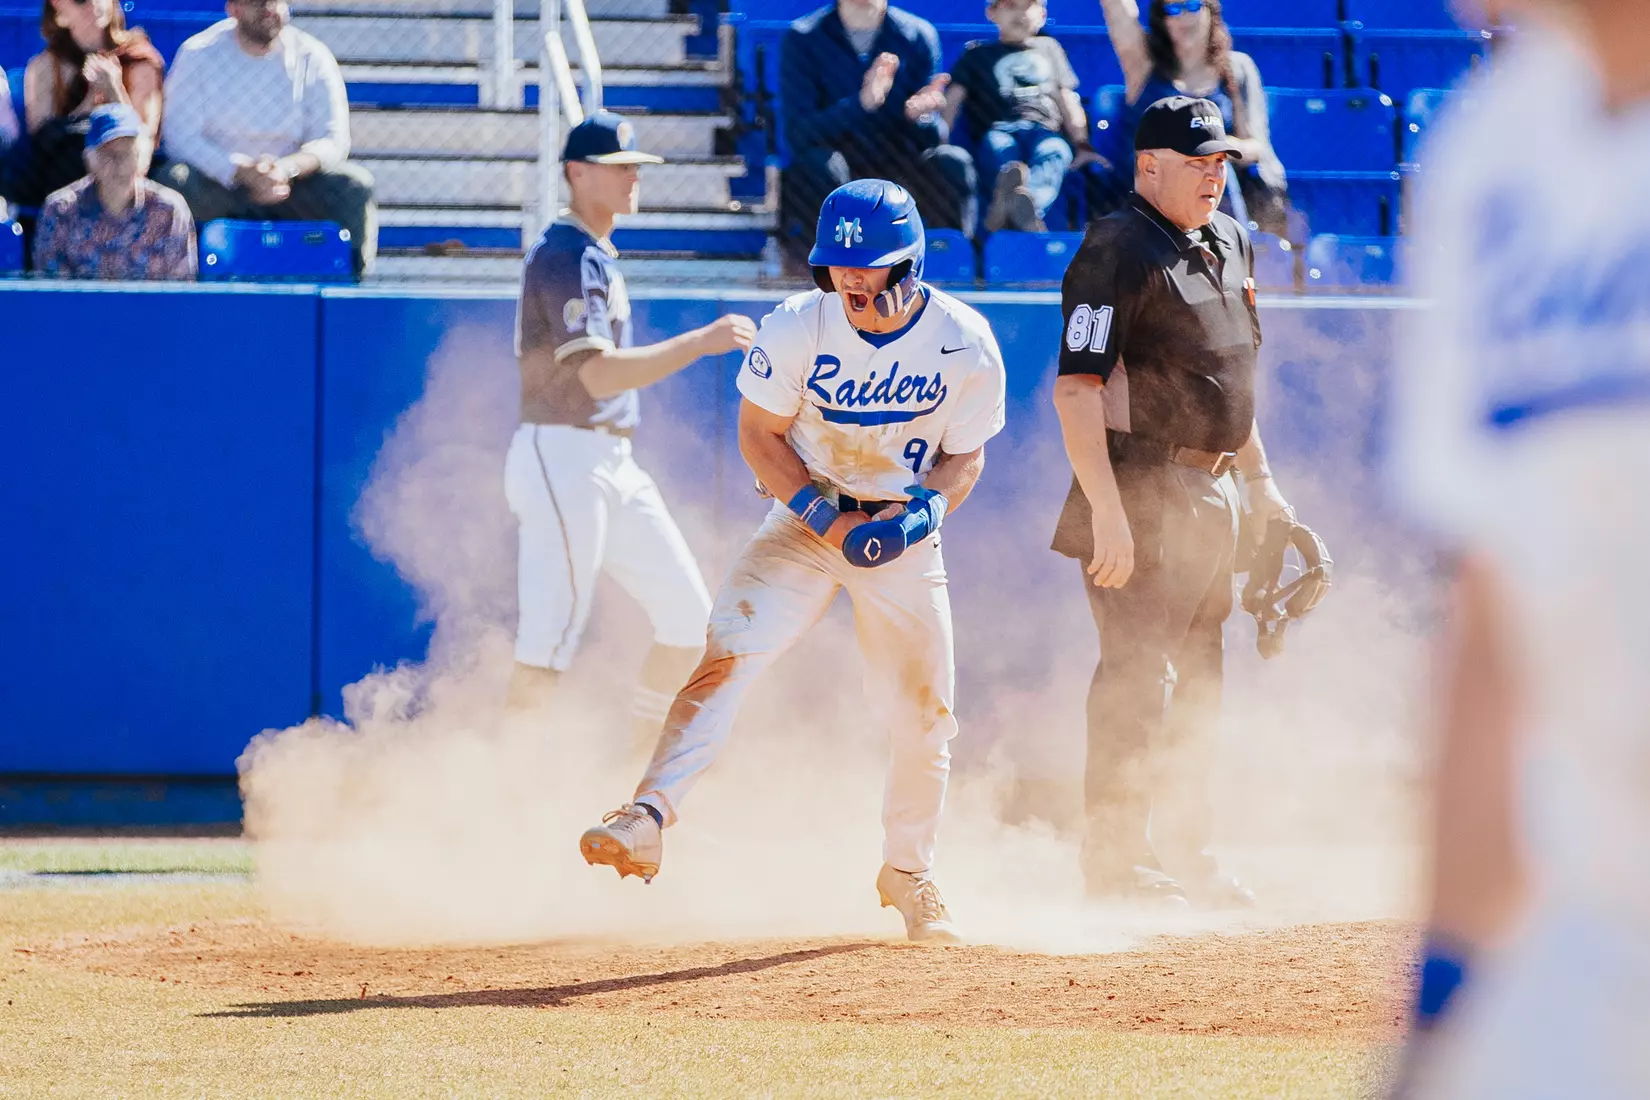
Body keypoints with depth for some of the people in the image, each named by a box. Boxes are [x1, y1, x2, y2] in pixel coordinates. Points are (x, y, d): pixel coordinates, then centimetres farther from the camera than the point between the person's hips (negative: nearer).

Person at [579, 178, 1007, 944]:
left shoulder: (964, 345, -12)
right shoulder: (799, 328, -15)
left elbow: (965, 455, -1)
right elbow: (759, 434, -6)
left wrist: (925, 509, -21)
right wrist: (824, 514, -20)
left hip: (904, 536, 1)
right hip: (805, 520, -1)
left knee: (925, 719, 4)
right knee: (729, 653, -24)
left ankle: (907, 874, 28)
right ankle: (647, 819, -32)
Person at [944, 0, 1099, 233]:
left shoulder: (1049, 48, 29)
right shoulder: (978, 55, 21)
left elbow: (1067, 99, 25)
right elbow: (952, 99, 9)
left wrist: (1082, 145, 11)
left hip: (1044, 132, 1)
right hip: (999, 131, -1)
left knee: (1055, 151, -37)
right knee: (997, 145, -39)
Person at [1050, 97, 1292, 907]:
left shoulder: (1228, 243, 14)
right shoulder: (1119, 250, -14)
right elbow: (1075, 389, -20)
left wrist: (1259, 480, 21)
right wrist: (1108, 512, -26)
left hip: (1212, 496, 9)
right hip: (1142, 492, -9)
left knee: (1197, 684, 14)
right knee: (1139, 674, -10)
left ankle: (1187, 859, 23)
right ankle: (1115, 862, -5)